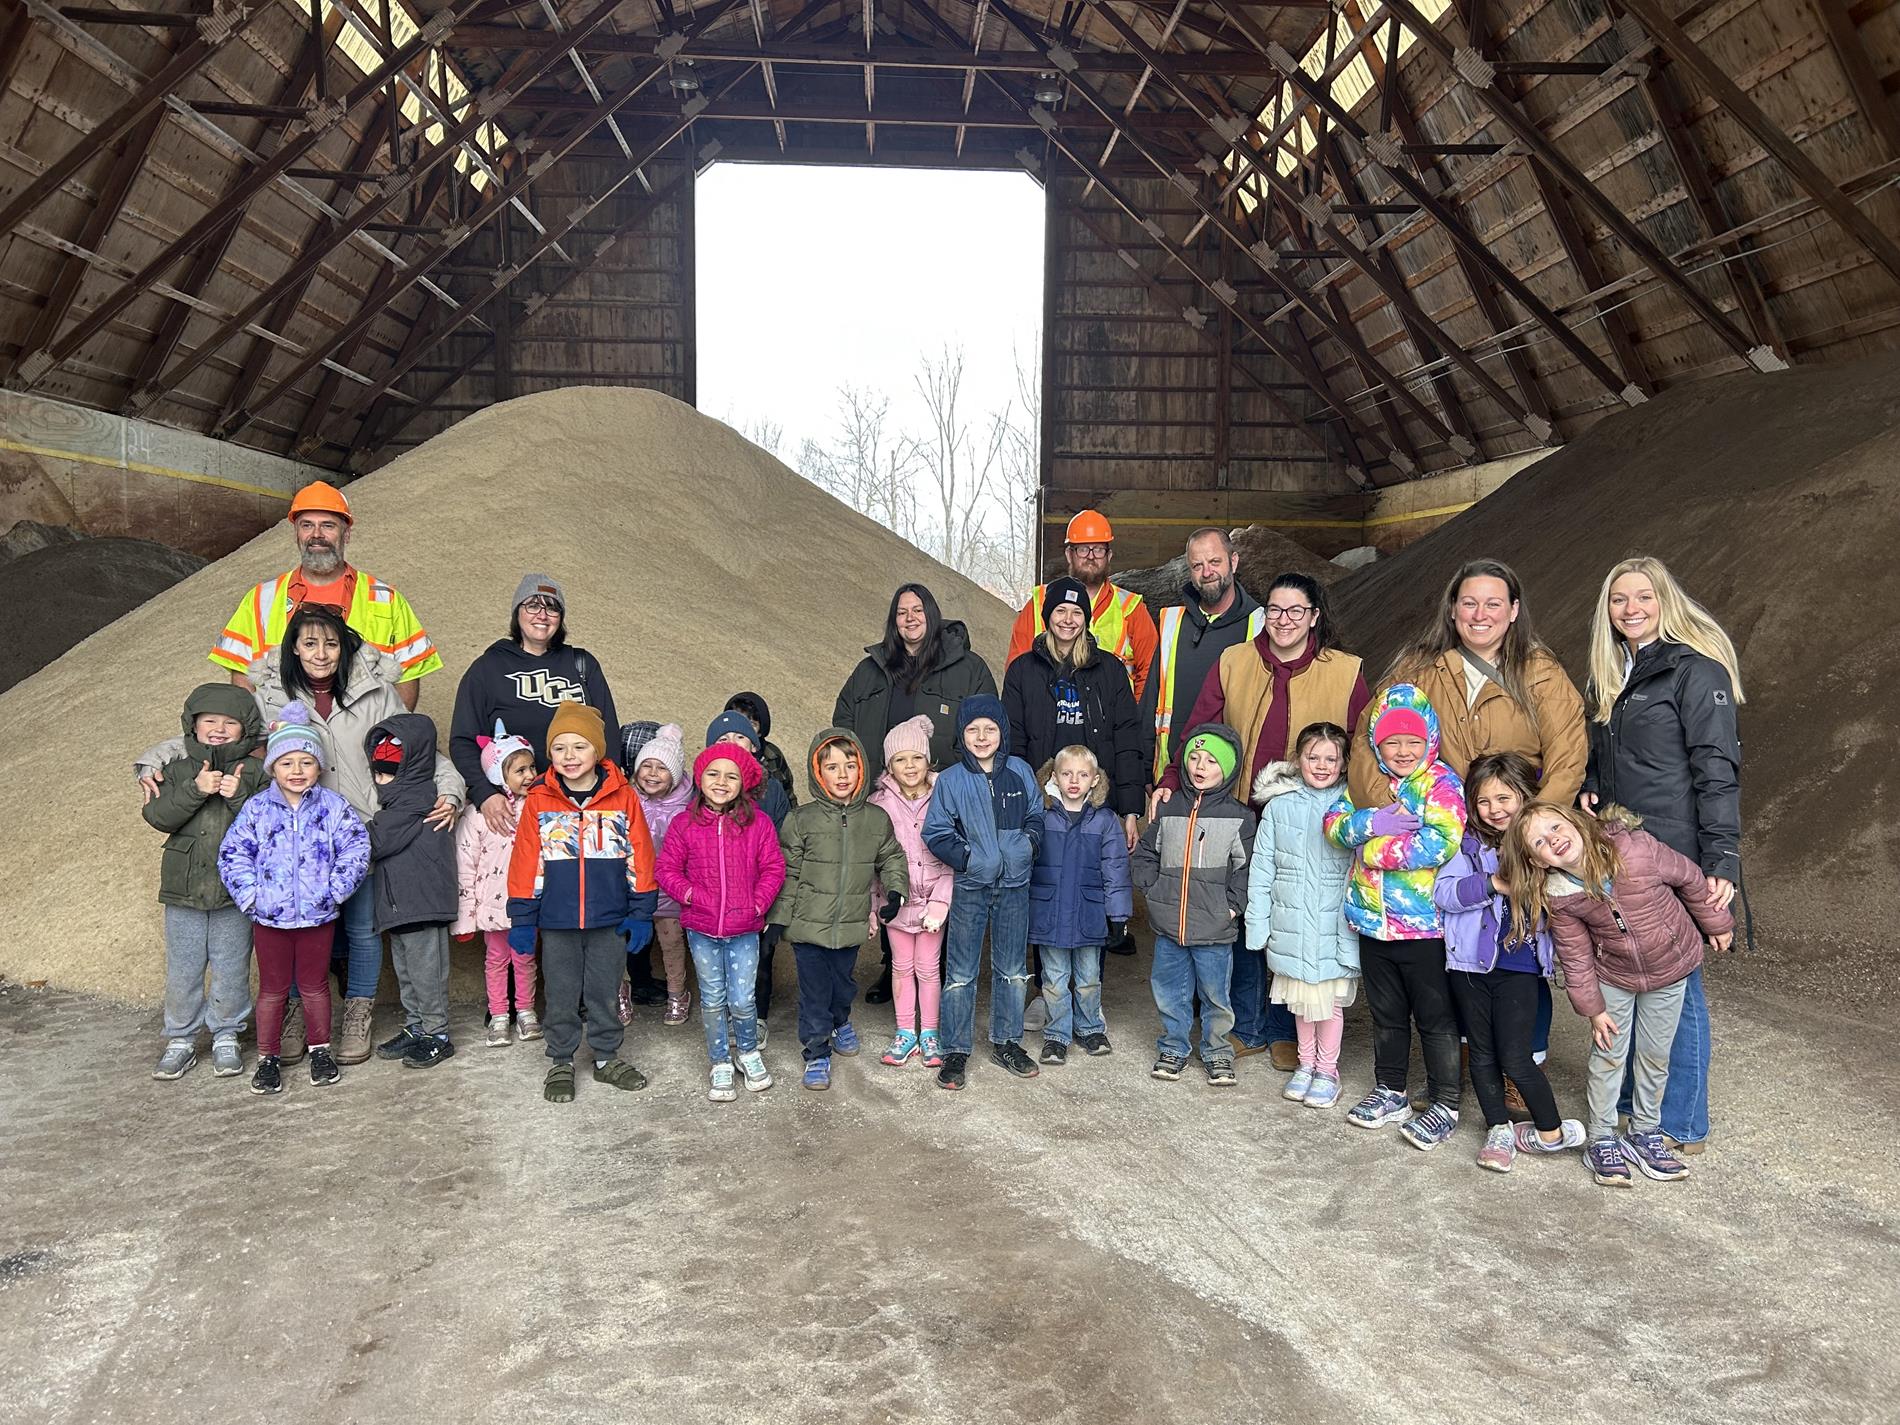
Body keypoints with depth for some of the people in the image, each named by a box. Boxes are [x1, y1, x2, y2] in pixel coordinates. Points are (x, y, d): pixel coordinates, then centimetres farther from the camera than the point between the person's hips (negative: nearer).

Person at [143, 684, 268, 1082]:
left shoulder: (255, 772, -2)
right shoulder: (179, 770, 5)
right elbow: (158, 816, -8)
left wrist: (240, 796, -23)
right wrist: (195, 790, -20)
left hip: (236, 891, -2)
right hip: (184, 889, 2)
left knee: (231, 970, 8)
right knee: (182, 970, 11)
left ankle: (226, 1036, 23)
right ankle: (181, 1039, 24)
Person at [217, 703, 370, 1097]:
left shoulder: (333, 807, -4)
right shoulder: (256, 809, -3)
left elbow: (356, 850, -6)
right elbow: (232, 854, -2)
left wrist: (335, 890, -12)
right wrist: (250, 896, -10)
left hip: (318, 915, 0)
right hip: (269, 916, 0)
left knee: (314, 985, 13)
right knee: (272, 988, 11)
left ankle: (320, 1050, 27)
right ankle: (268, 1058, 23)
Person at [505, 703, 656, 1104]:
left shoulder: (623, 797, -4)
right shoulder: (538, 801, -3)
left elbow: (639, 859, -1)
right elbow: (525, 863, 0)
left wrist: (641, 912, -1)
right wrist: (522, 918, -1)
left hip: (610, 919, 0)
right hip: (556, 921, 0)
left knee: (605, 991, 12)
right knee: (561, 994, 11)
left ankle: (607, 1057, 29)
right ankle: (561, 1063, 27)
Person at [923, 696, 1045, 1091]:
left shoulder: (1020, 772, 1)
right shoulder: (950, 780, -6)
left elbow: (1036, 816, 11)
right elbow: (936, 833, -4)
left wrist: (1029, 844, -8)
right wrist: (967, 858, -15)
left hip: (1015, 885, 3)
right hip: (969, 887, -2)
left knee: (1012, 969, 14)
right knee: (961, 973, 4)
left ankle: (1006, 1042, 30)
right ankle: (956, 1051, 15)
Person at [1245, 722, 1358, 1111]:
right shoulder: (1278, 806, 0)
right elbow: (1261, 870, 3)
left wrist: (1355, 926, -10)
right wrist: (1258, 925, 2)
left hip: (1333, 926, -2)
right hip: (1291, 925, 2)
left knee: (1330, 996, 7)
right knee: (1300, 998, 15)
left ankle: (1327, 1070, 26)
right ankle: (1306, 1063, 33)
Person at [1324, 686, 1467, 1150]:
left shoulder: (1442, 783, -11)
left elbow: (1438, 844, -25)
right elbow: (1334, 823, -4)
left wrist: (1372, 850, -18)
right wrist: (1372, 822, -23)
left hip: (1425, 924, -6)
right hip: (1374, 921, 6)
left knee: (1435, 1019, 7)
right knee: (1387, 1015, 19)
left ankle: (1446, 1105, 20)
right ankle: (1390, 1092, 34)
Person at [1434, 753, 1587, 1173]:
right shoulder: (1469, 843, -2)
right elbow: (1442, 892, -10)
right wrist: (1492, 883, -20)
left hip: (1520, 967, -1)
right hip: (1471, 964, 1)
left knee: (1515, 1058, -2)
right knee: (1483, 1053, 12)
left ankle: (1552, 1131, 20)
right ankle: (1499, 1130, 29)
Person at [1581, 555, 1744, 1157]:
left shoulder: (1697, 672, -10)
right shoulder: (1612, 677, 14)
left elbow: (1717, 773, -15)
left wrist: (1722, 859, -21)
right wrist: (1588, 792, 4)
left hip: (1675, 860, -7)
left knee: (1674, 988, 1)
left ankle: (1682, 1125, 14)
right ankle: (1628, 1101, 28)